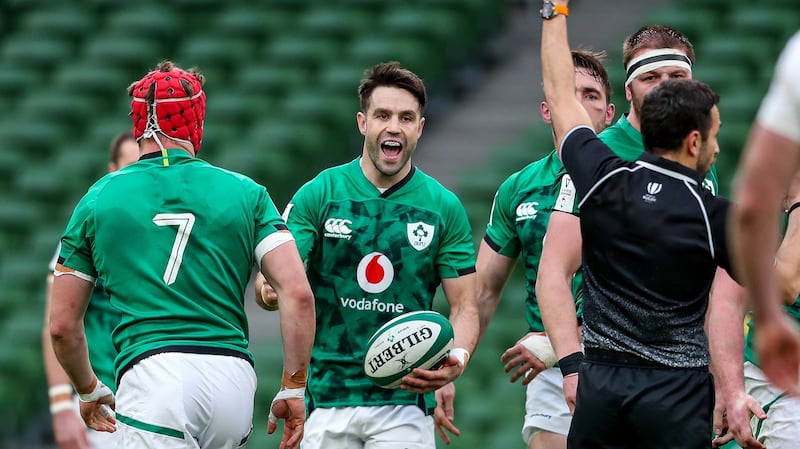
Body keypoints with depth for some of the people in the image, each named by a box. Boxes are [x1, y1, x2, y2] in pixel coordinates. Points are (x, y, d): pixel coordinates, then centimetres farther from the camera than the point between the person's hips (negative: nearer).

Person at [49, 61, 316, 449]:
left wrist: (89, 390, 32)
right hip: (233, 377, 3)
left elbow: (62, 325, 15)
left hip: (151, 377, -3)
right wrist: (293, 388, 9)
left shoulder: (98, 200, 13)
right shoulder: (245, 193, 13)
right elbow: (298, 293, 3)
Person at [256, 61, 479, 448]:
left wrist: (456, 359, -18)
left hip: (405, 402, -1)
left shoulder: (444, 208, 3)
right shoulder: (318, 195, 2)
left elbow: (464, 307, 3)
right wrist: (269, 288, -30)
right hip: (327, 398, 1)